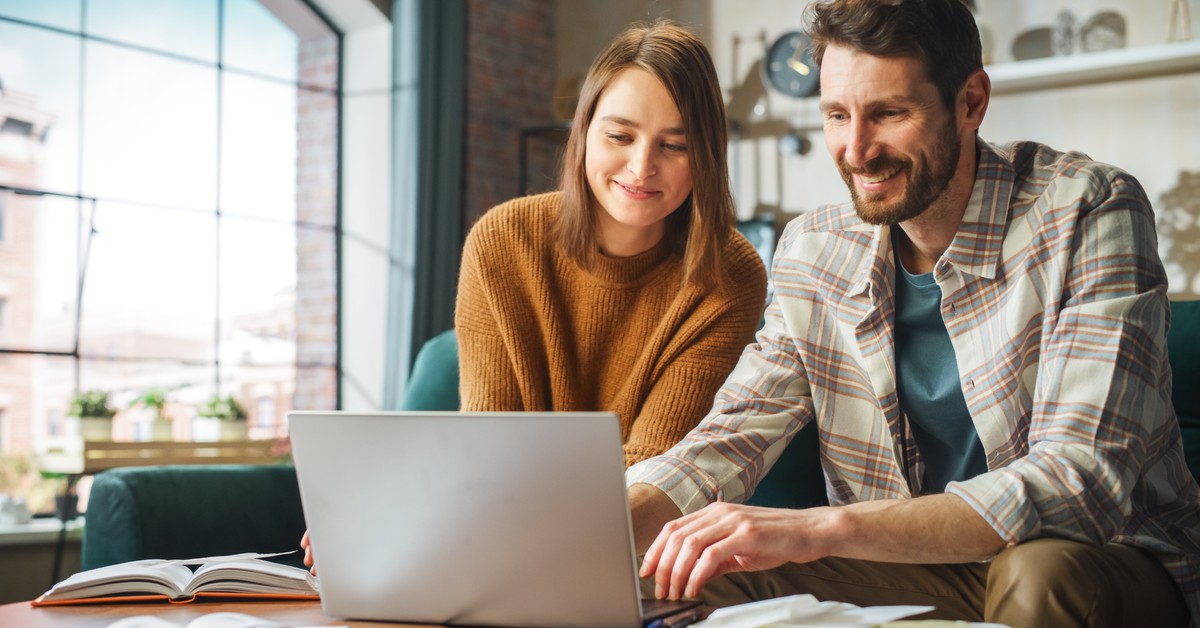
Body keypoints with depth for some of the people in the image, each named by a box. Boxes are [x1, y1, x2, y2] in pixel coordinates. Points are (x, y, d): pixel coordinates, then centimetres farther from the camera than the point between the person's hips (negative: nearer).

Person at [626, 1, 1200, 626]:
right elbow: (733, 435, -1)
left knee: (1041, 574, -37)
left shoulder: (1088, 214, -18)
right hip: (921, 568, 4)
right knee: (705, 576, -16)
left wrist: (824, 528, -39)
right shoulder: (813, 249, -1)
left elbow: (1081, 480, -29)